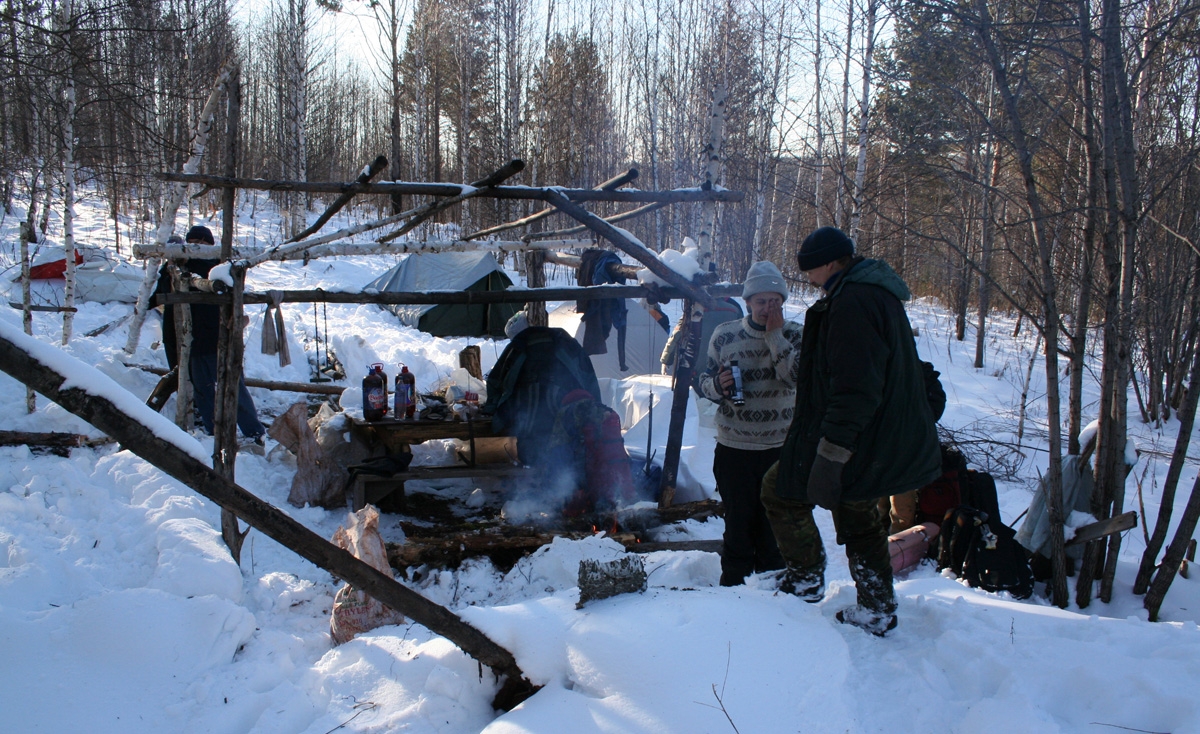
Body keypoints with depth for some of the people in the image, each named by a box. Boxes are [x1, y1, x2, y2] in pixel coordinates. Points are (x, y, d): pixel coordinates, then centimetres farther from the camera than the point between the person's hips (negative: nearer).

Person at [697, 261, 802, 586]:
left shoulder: (793, 334, -1)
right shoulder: (725, 334, 0)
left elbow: (797, 377, -17)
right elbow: (703, 381, 7)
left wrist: (775, 335, -18)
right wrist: (717, 384, -15)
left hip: (780, 448, 0)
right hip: (733, 448, 0)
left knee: (774, 525, 8)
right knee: (738, 523, 8)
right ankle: (733, 589, 23)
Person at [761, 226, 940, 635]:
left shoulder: (852, 302, -22)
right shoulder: (879, 293, 12)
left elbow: (855, 391, -29)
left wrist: (829, 458, -28)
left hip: (862, 443, -10)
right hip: (891, 442, 10)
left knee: (780, 490, 4)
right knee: (857, 516, 22)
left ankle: (806, 580, 15)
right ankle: (878, 611, 28)